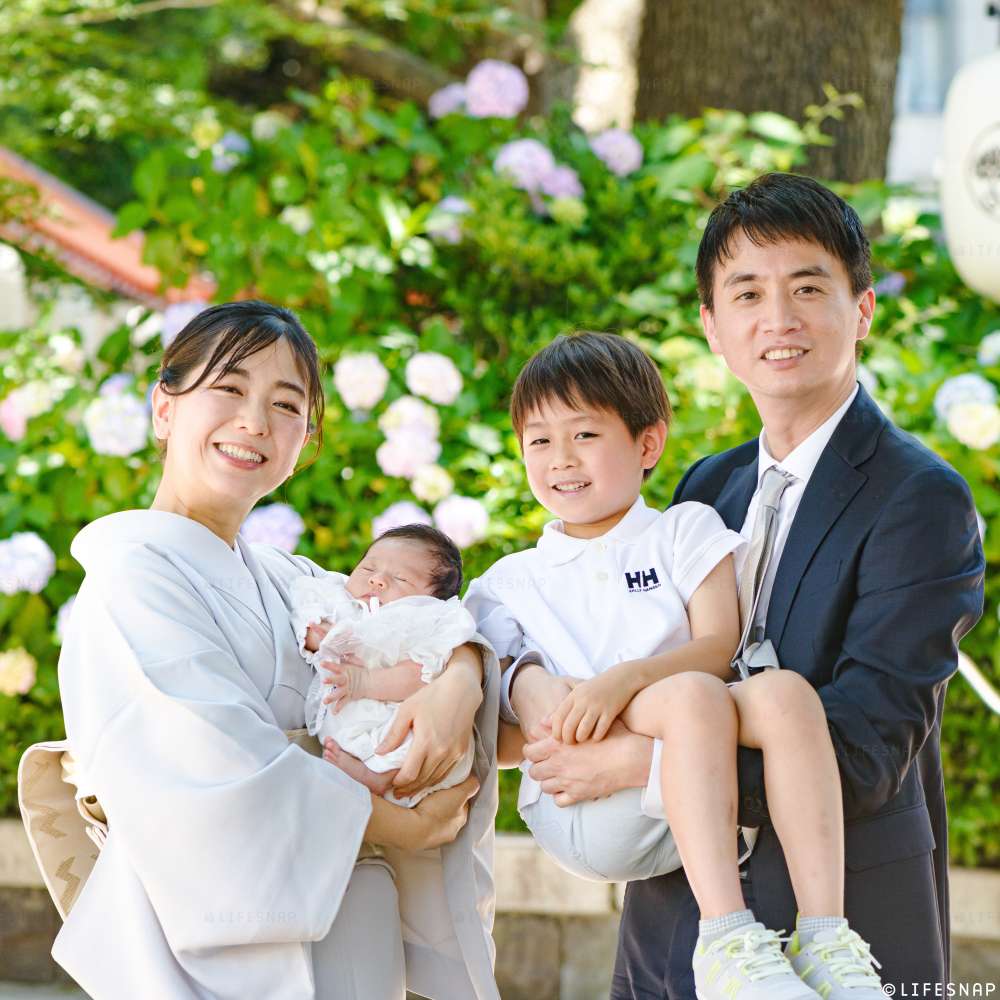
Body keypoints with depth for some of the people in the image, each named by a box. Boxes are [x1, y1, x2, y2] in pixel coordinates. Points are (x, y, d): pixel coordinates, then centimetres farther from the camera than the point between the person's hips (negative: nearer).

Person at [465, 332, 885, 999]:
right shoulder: (510, 584, 19)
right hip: (582, 812, -1)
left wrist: (623, 678, -16)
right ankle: (727, 943, -39)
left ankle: (823, 938, -33)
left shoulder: (685, 531, 17)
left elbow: (717, 646, 1)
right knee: (695, 696, -30)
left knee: (784, 691, -29)